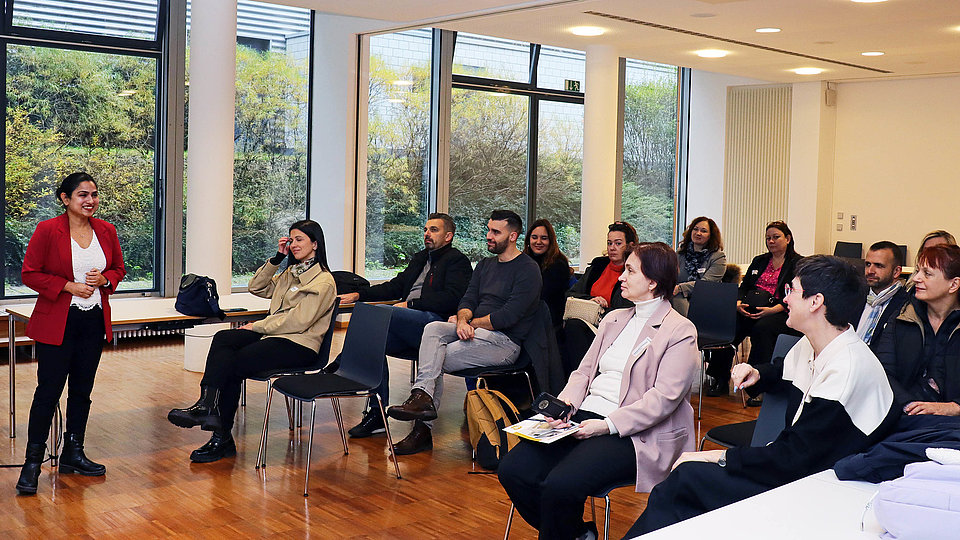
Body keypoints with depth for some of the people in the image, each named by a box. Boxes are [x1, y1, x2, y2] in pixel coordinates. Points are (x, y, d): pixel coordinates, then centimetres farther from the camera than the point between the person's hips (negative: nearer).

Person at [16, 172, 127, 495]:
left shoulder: (106, 231, 5)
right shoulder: (48, 230, -9)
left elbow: (119, 269, 16)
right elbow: (30, 274, -8)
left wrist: (104, 279, -6)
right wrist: (69, 286, -17)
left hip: (94, 321, 5)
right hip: (57, 323, -5)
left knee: (82, 390, 13)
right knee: (48, 391, -3)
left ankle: (73, 454, 26)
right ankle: (32, 463, 7)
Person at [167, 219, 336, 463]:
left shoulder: (323, 282, -7)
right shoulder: (290, 273, 22)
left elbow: (298, 321, -16)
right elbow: (257, 288, 21)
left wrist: (257, 326, -9)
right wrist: (277, 258, 12)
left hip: (298, 346, -8)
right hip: (274, 335, 8)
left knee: (233, 364, -22)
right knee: (223, 339, -19)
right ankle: (207, 404, -29)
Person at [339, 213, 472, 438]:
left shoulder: (457, 261, 5)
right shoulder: (419, 258, 31)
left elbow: (450, 299, -9)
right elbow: (394, 286, 30)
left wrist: (410, 304, -13)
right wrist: (358, 295, 17)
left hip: (435, 321, -7)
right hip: (408, 326, 8)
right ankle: (377, 414, -18)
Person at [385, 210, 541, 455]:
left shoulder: (527, 269, -5)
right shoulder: (484, 265, 21)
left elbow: (508, 315, -15)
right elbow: (468, 300, 10)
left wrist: (468, 322, -7)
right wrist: (462, 320, -13)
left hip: (505, 341, -7)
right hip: (476, 332, 7)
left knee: (437, 359, -21)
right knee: (433, 329, -21)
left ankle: (423, 429, -16)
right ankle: (423, 396, -31)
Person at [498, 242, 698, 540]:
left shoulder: (680, 331, -3)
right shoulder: (613, 319, 21)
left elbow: (664, 398, -12)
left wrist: (607, 425, -19)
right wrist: (564, 404, -3)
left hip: (633, 434, -7)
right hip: (585, 416, 7)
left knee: (560, 485, -30)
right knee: (512, 469, -12)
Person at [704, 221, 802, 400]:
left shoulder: (798, 264, 5)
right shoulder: (759, 261, 25)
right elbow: (744, 286, 19)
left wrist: (772, 310, -21)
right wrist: (739, 304, -4)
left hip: (781, 312, -5)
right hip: (750, 310, 5)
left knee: (761, 328, -37)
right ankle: (720, 381, -20)